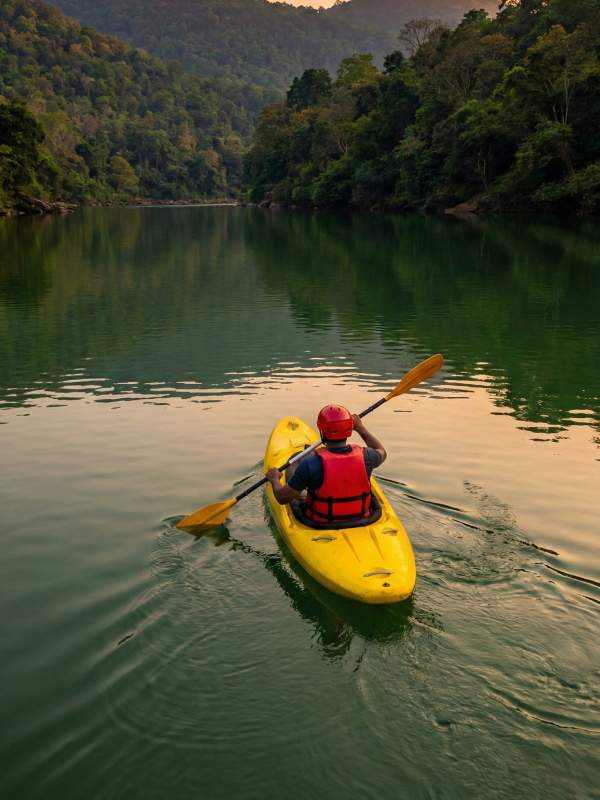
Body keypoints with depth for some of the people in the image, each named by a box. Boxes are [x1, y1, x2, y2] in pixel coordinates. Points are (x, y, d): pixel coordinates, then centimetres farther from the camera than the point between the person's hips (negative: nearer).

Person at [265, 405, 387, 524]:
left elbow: (282, 498, -16)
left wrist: (274, 479, 5)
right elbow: (382, 452, 8)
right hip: (360, 522, 3)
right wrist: (360, 427, 19)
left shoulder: (310, 464, -28)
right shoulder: (364, 457, -19)